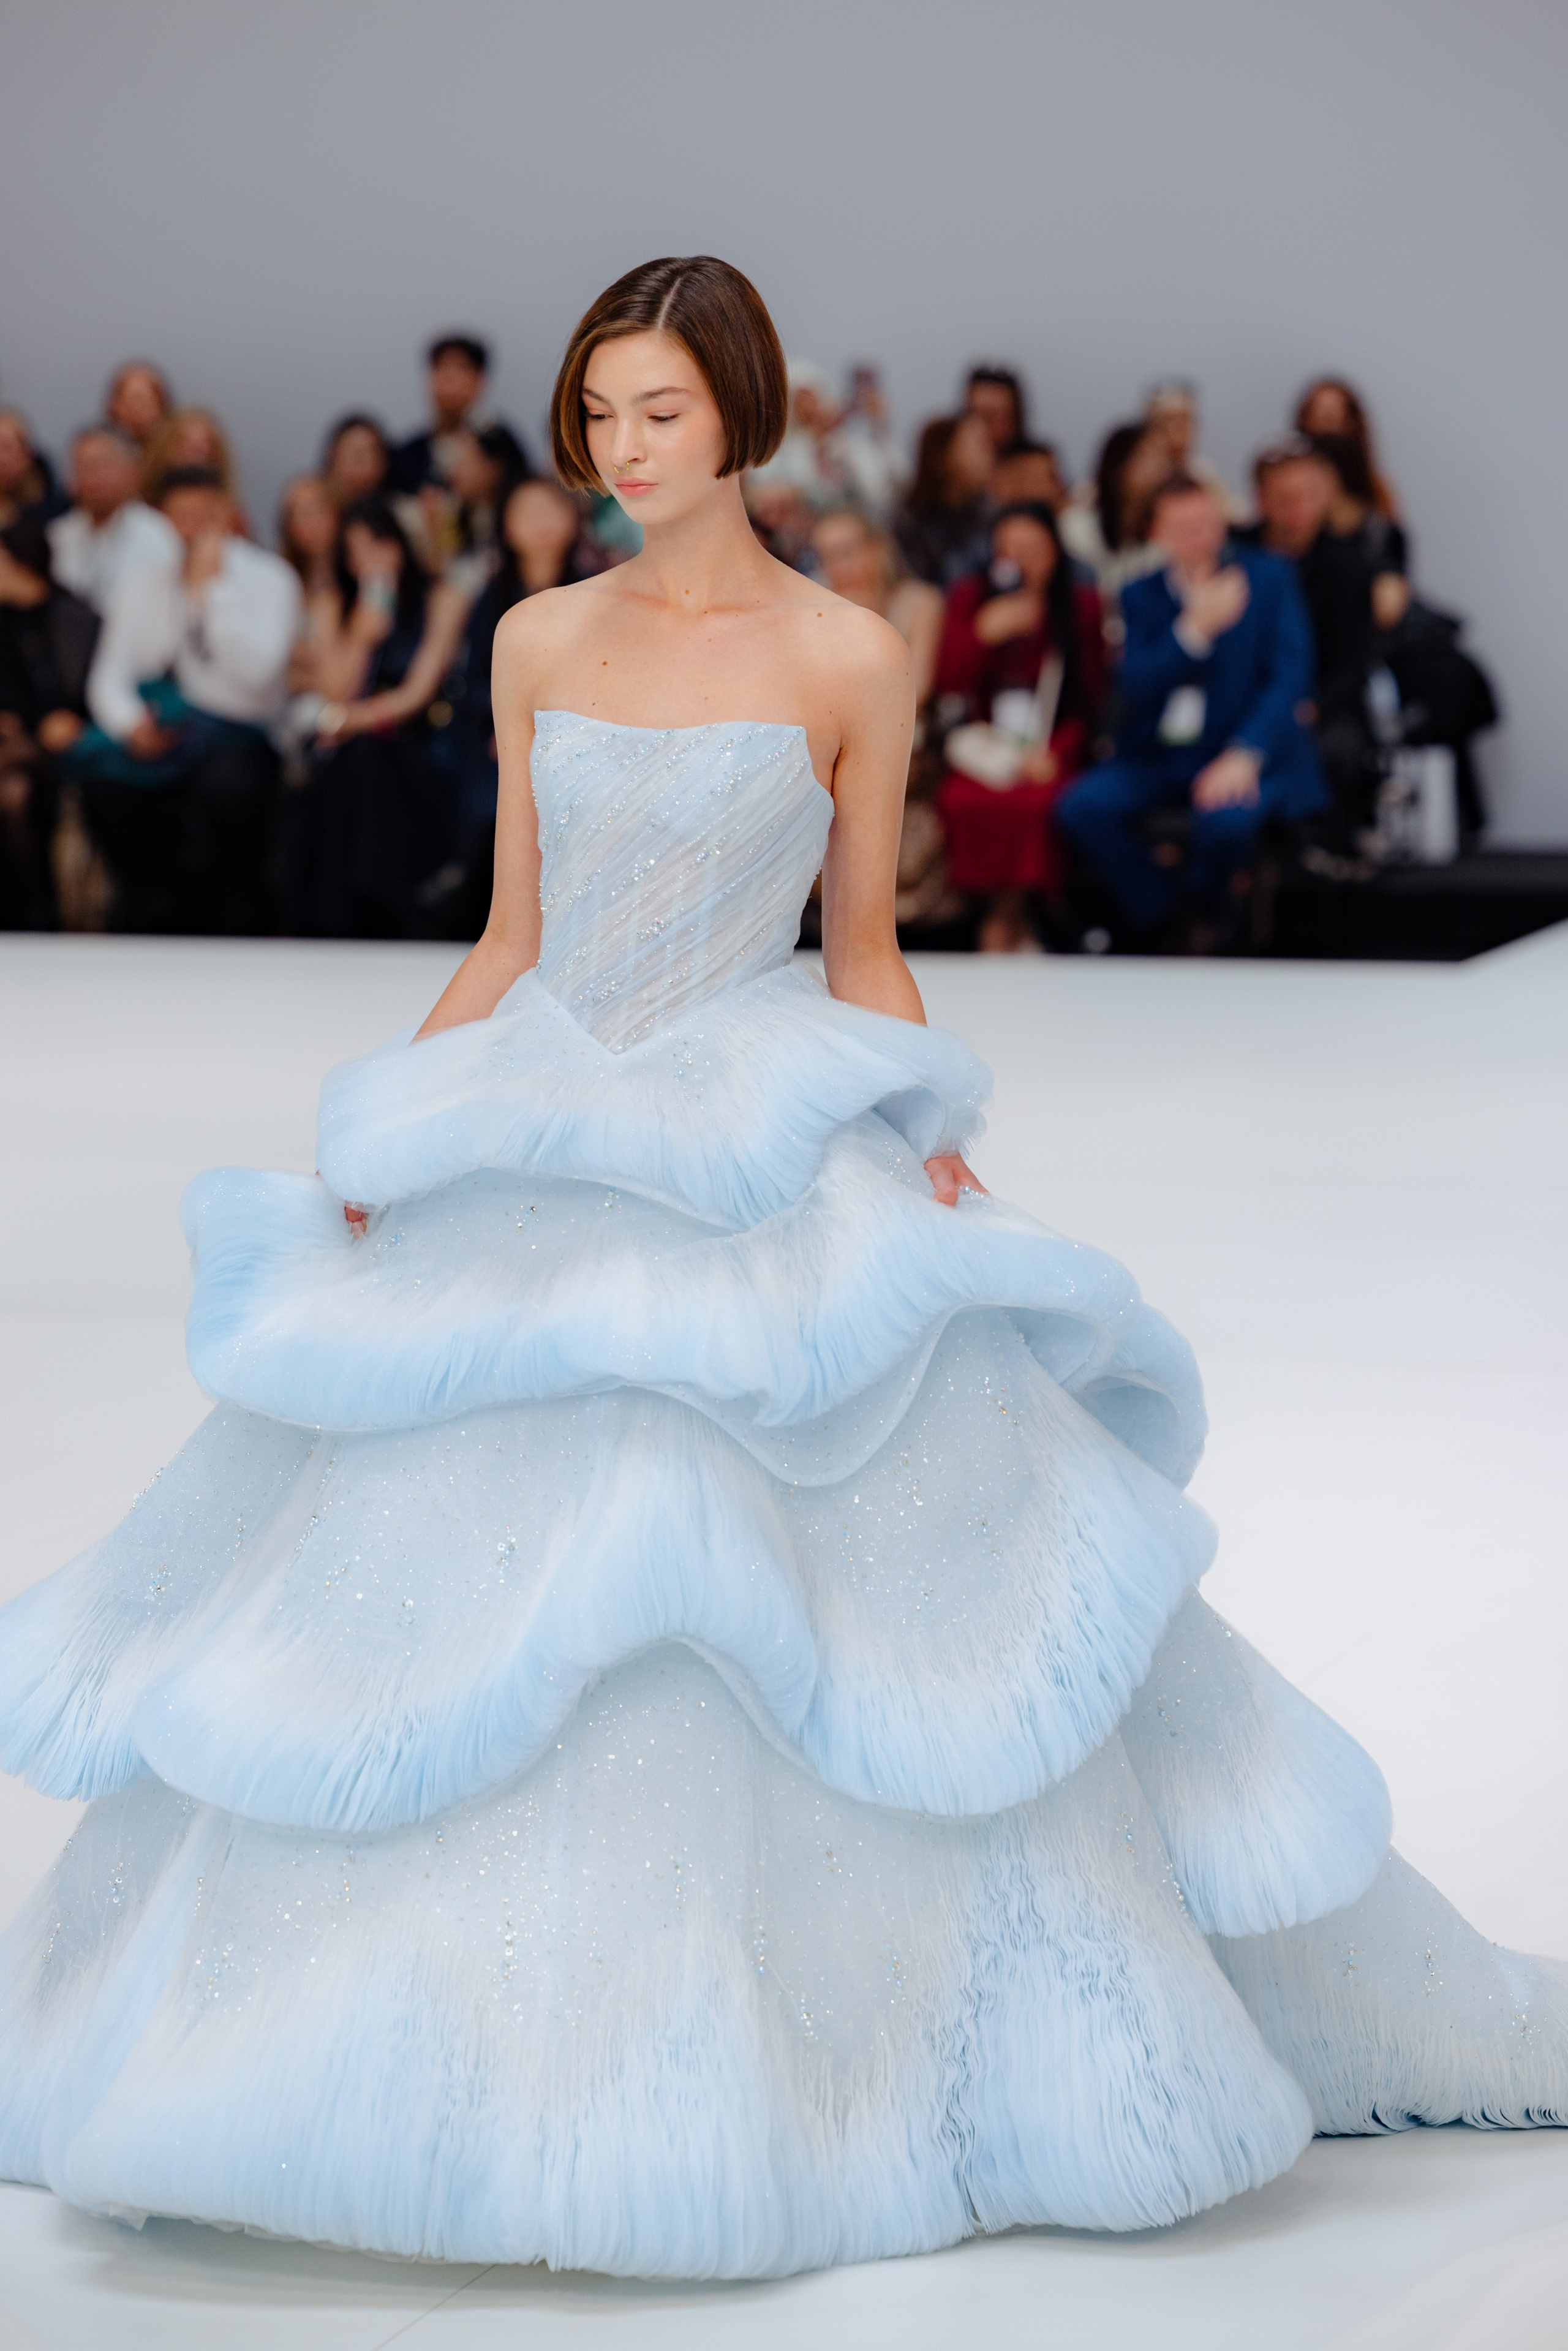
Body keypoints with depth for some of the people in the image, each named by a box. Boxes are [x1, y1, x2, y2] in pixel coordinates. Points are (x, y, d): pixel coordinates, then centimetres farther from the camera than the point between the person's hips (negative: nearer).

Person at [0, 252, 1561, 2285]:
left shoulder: (850, 658, 0)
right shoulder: (537, 642, 10)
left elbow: (864, 953, 5)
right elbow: (510, 936, 13)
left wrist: (931, 1144, -9)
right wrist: (382, 1142, 6)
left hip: (775, 1193, -3)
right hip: (539, 1168, 4)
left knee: (795, 1613, -6)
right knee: (481, 1587, 2)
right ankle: (519, 2044, 14)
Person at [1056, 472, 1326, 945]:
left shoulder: (1268, 577, 1)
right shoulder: (1140, 594, 7)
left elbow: (1290, 676, -6)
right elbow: (1134, 689, -5)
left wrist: (1245, 755, -21)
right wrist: (1196, 629, -20)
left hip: (1251, 754, -3)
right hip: (1160, 757, 3)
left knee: (1226, 817, -35)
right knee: (1082, 807, -22)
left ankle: (1206, 903, 1)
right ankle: (1160, 911, 0)